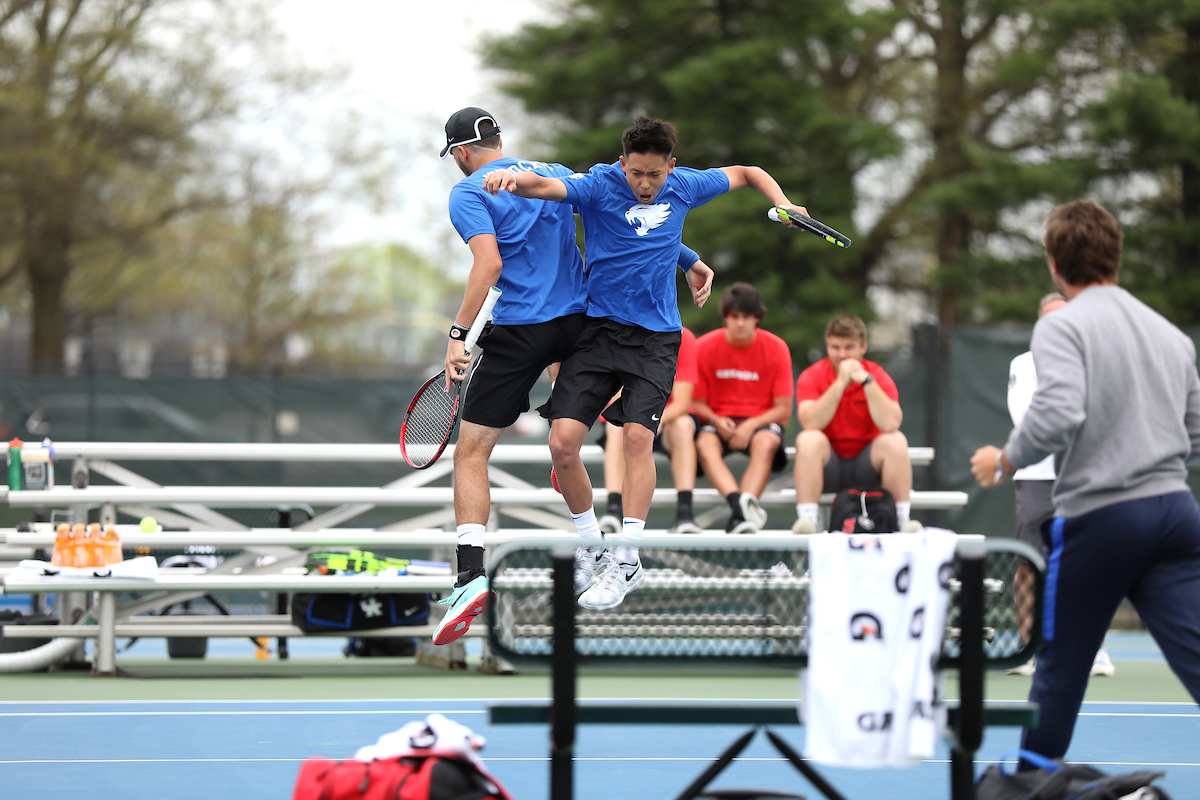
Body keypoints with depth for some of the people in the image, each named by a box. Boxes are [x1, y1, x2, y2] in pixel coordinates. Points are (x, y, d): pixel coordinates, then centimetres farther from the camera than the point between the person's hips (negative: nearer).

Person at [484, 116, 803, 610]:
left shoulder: (684, 187, 2)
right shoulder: (600, 185, -9)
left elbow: (747, 174, 20)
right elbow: (545, 187, -30)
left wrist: (783, 205, 4)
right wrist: (514, 179, -52)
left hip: (655, 336, 1)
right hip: (598, 327, -1)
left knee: (637, 436, -17)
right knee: (563, 443, -11)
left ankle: (626, 561, -9)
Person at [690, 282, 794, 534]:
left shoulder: (776, 348, -3)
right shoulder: (705, 347, -1)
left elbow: (783, 409, -3)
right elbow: (697, 403, 3)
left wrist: (751, 426, -19)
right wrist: (716, 421, -18)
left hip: (761, 421, -1)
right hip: (718, 421, 1)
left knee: (766, 442, -37)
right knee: (704, 443, -36)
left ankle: (740, 514, -53)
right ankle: (740, 503, -58)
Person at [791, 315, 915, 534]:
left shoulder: (877, 376, -5)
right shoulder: (811, 377, -5)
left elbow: (890, 424, -23)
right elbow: (810, 424, -23)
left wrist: (866, 380, -25)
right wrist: (840, 383, -27)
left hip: (866, 466, 1)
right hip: (828, 465, -1)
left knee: (895, 440, -26)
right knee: (809, 439, -30)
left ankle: (903, 519, -23)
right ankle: (806, 520, -32)